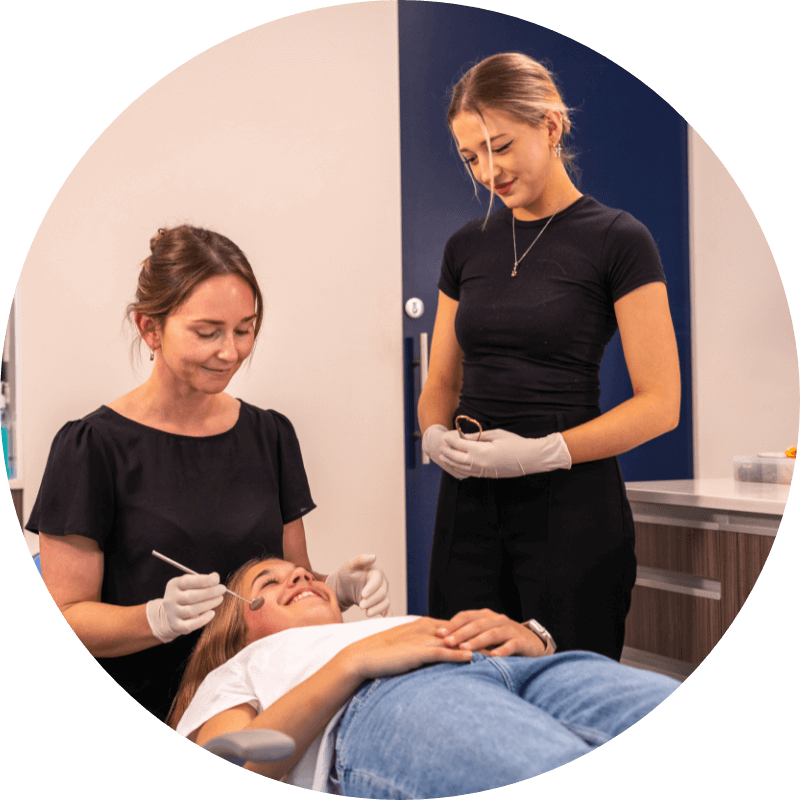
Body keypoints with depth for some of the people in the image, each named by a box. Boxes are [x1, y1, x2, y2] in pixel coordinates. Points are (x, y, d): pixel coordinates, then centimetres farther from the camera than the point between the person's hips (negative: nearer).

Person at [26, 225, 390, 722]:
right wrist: (159, 619, -21)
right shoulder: (93, 447, -4)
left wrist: (339, 589, -4)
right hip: (136, 726, -3)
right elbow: (66, 617, -3)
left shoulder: (270, 436, 12)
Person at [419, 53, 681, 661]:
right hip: (469, 502, 5)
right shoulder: (466, 247, 11)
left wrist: (544, 452, -18)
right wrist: (437, 437, -6)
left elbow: (661, 404, -8)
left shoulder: (617, 240, -5)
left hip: (570, 502, -4)